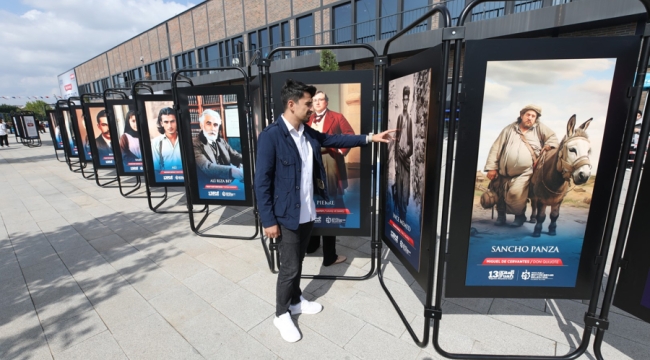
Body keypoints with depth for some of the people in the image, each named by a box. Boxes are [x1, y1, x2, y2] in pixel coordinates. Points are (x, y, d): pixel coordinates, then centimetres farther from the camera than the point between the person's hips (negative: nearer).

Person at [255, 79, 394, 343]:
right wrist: (269, 220, -17)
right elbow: (262, 182, -17)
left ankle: (295, 301, 43)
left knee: (298, 261, 22)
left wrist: (370, 138, 14)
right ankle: (281, 314, 29)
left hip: (308, 213, 7)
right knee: (290, 267, 5)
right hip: (287, 215, -7)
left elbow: (334, 140, 17)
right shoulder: (270, 136, -18)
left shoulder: (307, 133, 5)